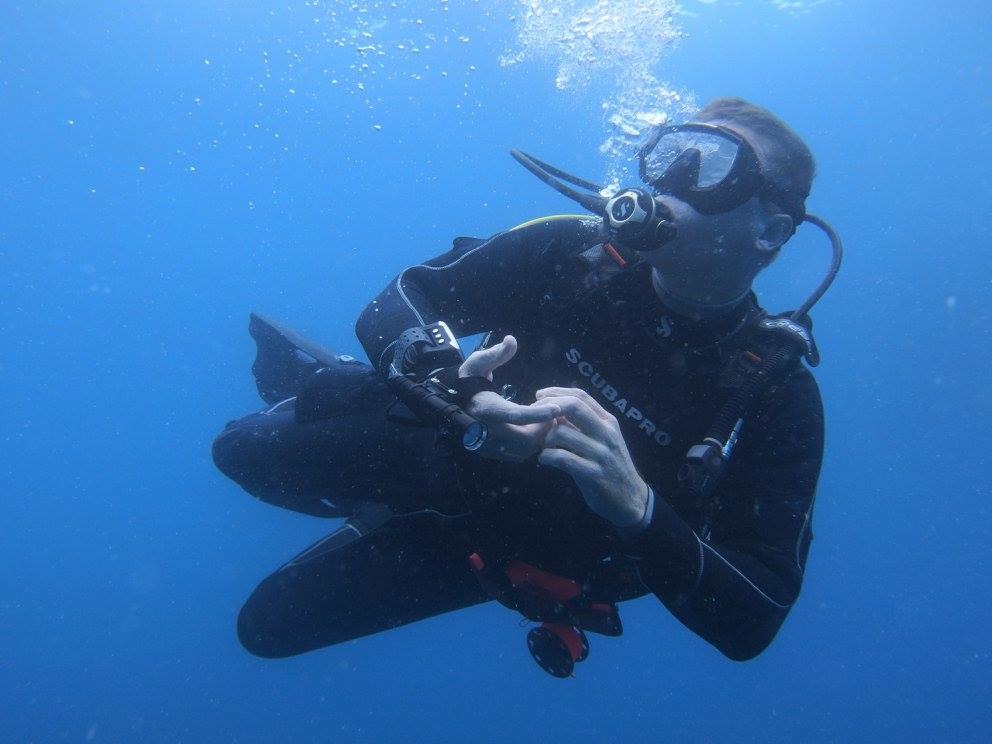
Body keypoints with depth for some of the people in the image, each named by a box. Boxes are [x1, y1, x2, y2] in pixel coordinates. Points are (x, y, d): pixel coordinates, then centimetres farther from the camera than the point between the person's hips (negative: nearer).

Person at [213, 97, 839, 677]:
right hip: (451, 457, 1)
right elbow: (399, 299, -19)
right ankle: (322, 383, 30)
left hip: (545, 555, 0)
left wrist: (637, 507, -48)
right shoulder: (571, 251, -23)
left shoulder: (779, 397, -26)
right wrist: (444, 380, -42)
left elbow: (753, 624, -30)